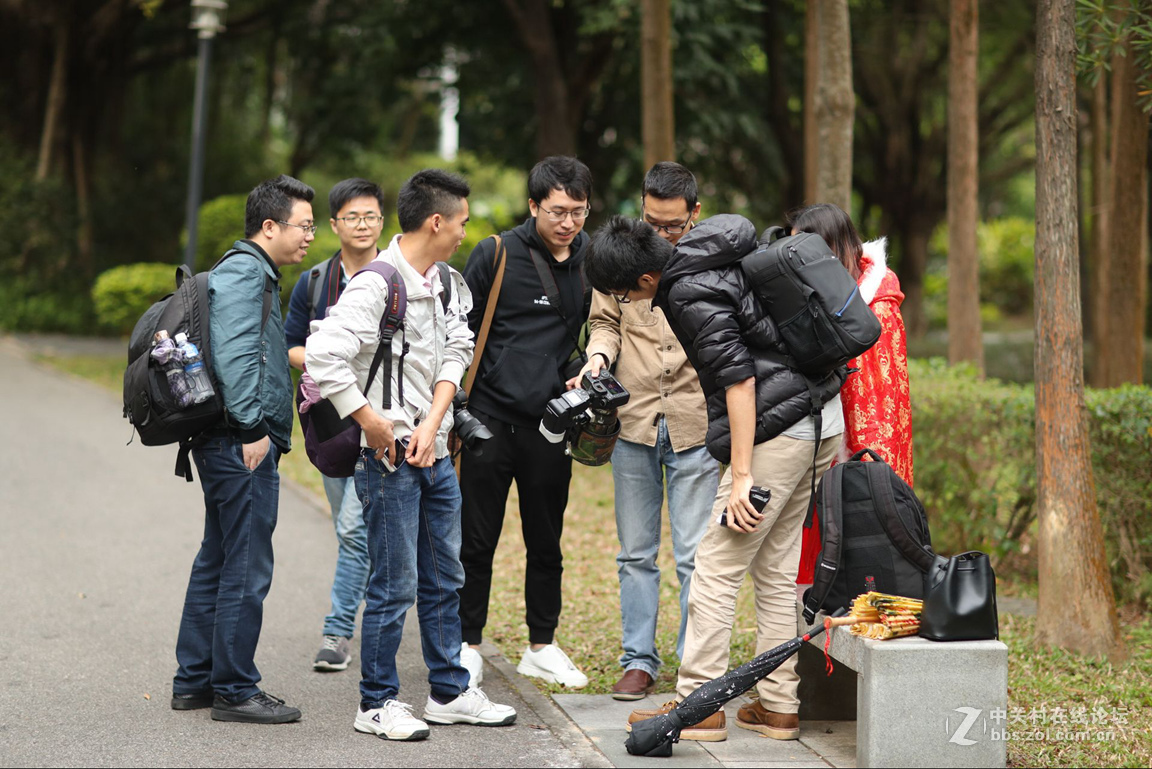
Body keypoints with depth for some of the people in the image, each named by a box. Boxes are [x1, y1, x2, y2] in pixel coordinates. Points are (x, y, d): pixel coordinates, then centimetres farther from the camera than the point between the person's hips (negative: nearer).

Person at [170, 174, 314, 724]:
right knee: (246, 570, -6)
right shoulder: (242, 274, -13)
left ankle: (194, 680, 23)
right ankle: (234, 691, -1)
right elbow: (234, 358, -22)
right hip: (243, 446, -11)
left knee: (217, 563, 16)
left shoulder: (253, 275, 20)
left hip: (236, 446, 11)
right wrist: (252, 430, -22)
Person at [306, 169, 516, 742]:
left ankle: (450, 693, 27)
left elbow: (455, 355, 9)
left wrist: (432, 423, -8)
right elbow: (323, 356, -25)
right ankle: (378, 704, 9)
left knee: (444, 580, 16)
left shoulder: (446, 285, 10)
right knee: (394, 586, -2)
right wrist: (372, 424, -19)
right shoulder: (376, 286, -17)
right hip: (389, 458, -8)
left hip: (435, 454, 8)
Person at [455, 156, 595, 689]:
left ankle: (542, 646, 23)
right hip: (491, 419, -3)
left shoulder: (592, 259, 4)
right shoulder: (496, 255, -5)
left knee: (546, 543, 11)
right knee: (477, 540, 3)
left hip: (552, 422, 3)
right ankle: (467, 644, 15)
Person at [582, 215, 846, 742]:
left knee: (716, 568, -3)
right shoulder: (701, 252, 9)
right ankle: (778, 707, 16)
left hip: (777, 430, -10)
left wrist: (742, 476, -21)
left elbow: (739, 381, -22)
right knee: (777, 569, 13)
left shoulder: (693, 298, -18)